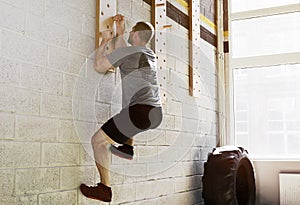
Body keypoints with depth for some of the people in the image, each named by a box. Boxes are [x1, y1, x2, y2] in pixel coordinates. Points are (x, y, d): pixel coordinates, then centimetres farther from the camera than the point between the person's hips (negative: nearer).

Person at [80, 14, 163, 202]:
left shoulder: (127, 52, -3)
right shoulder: (150, 54, 20)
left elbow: (99, 66, 4)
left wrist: (105, 40, 16)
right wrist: (120, 30, 39)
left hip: (141, 111, -9)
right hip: (157, 113, 9)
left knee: (99, 140, -3)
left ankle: (105, 189, -7)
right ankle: (128, 147, 27)